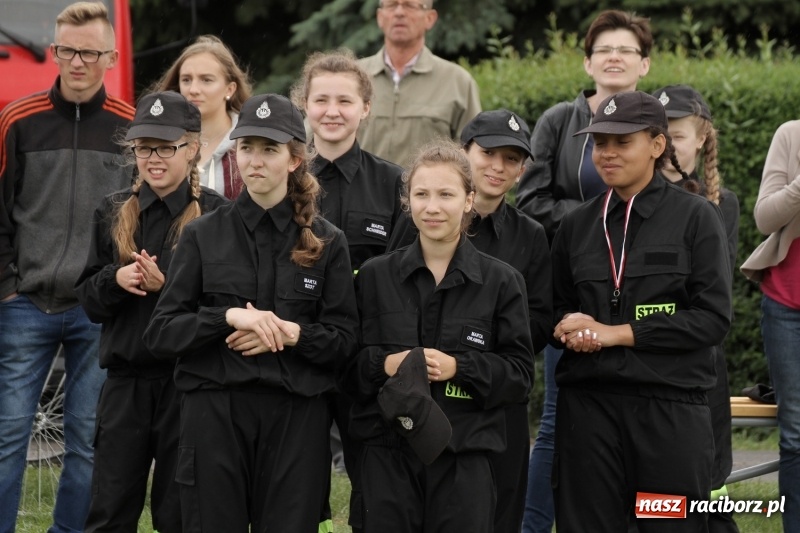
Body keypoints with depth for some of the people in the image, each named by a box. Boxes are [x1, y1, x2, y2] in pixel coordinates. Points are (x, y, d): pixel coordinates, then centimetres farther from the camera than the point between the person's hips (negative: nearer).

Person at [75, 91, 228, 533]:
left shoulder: (215, 214, -6)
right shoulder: (113, 212, 8)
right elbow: (88, 298, 9)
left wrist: (165, 285, -20)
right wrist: (115, 278, -11)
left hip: (187, 380, -4)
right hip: (125, 380, 4)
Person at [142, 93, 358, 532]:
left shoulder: (326, 241, 6)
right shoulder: (203, 236, 5)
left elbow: (344, 339, 5)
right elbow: (160, 334, -1)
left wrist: (292, 334, -14)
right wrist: (228, 317, -15)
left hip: (296, 414, 0)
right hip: (214, 413, 0)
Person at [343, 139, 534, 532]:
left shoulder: (501, 282, 3)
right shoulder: (375, 276, 7)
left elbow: (520, 374, 0)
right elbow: (347, 364, 8)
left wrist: (459, 367, -14)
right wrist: (384, 364, -12)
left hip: (465, 458, -1)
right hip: (387, 454, 1)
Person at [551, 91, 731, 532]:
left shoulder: (696, 217, 0)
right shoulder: (577, 224, 12)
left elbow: (713, 318, -7)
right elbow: (557, 309, 21)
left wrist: (617, 333, -11)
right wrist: (569, 329, -4)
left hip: (671, 405, -3)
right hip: (588, 401, 3)